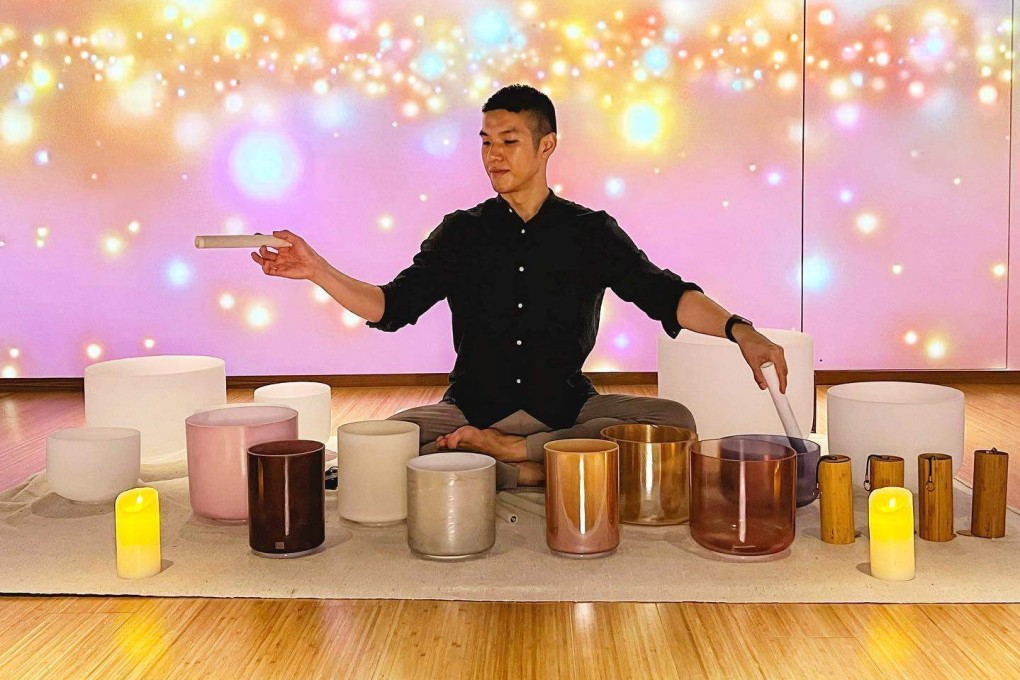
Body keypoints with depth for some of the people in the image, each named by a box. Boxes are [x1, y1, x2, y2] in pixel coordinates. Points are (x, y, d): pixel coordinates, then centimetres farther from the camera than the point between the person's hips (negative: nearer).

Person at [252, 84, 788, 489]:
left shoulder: (590, 232, 3)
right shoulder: (461, 234, 6)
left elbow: (666, 295, -5)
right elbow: (391, 307, 3)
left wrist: (738, 330, -23)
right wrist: (317, 270, -12)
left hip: (567, 410, 1)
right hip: (472, 410, 0)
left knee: (675, 422, -26)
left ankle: (507, 451, -22)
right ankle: (525, 473, -21)